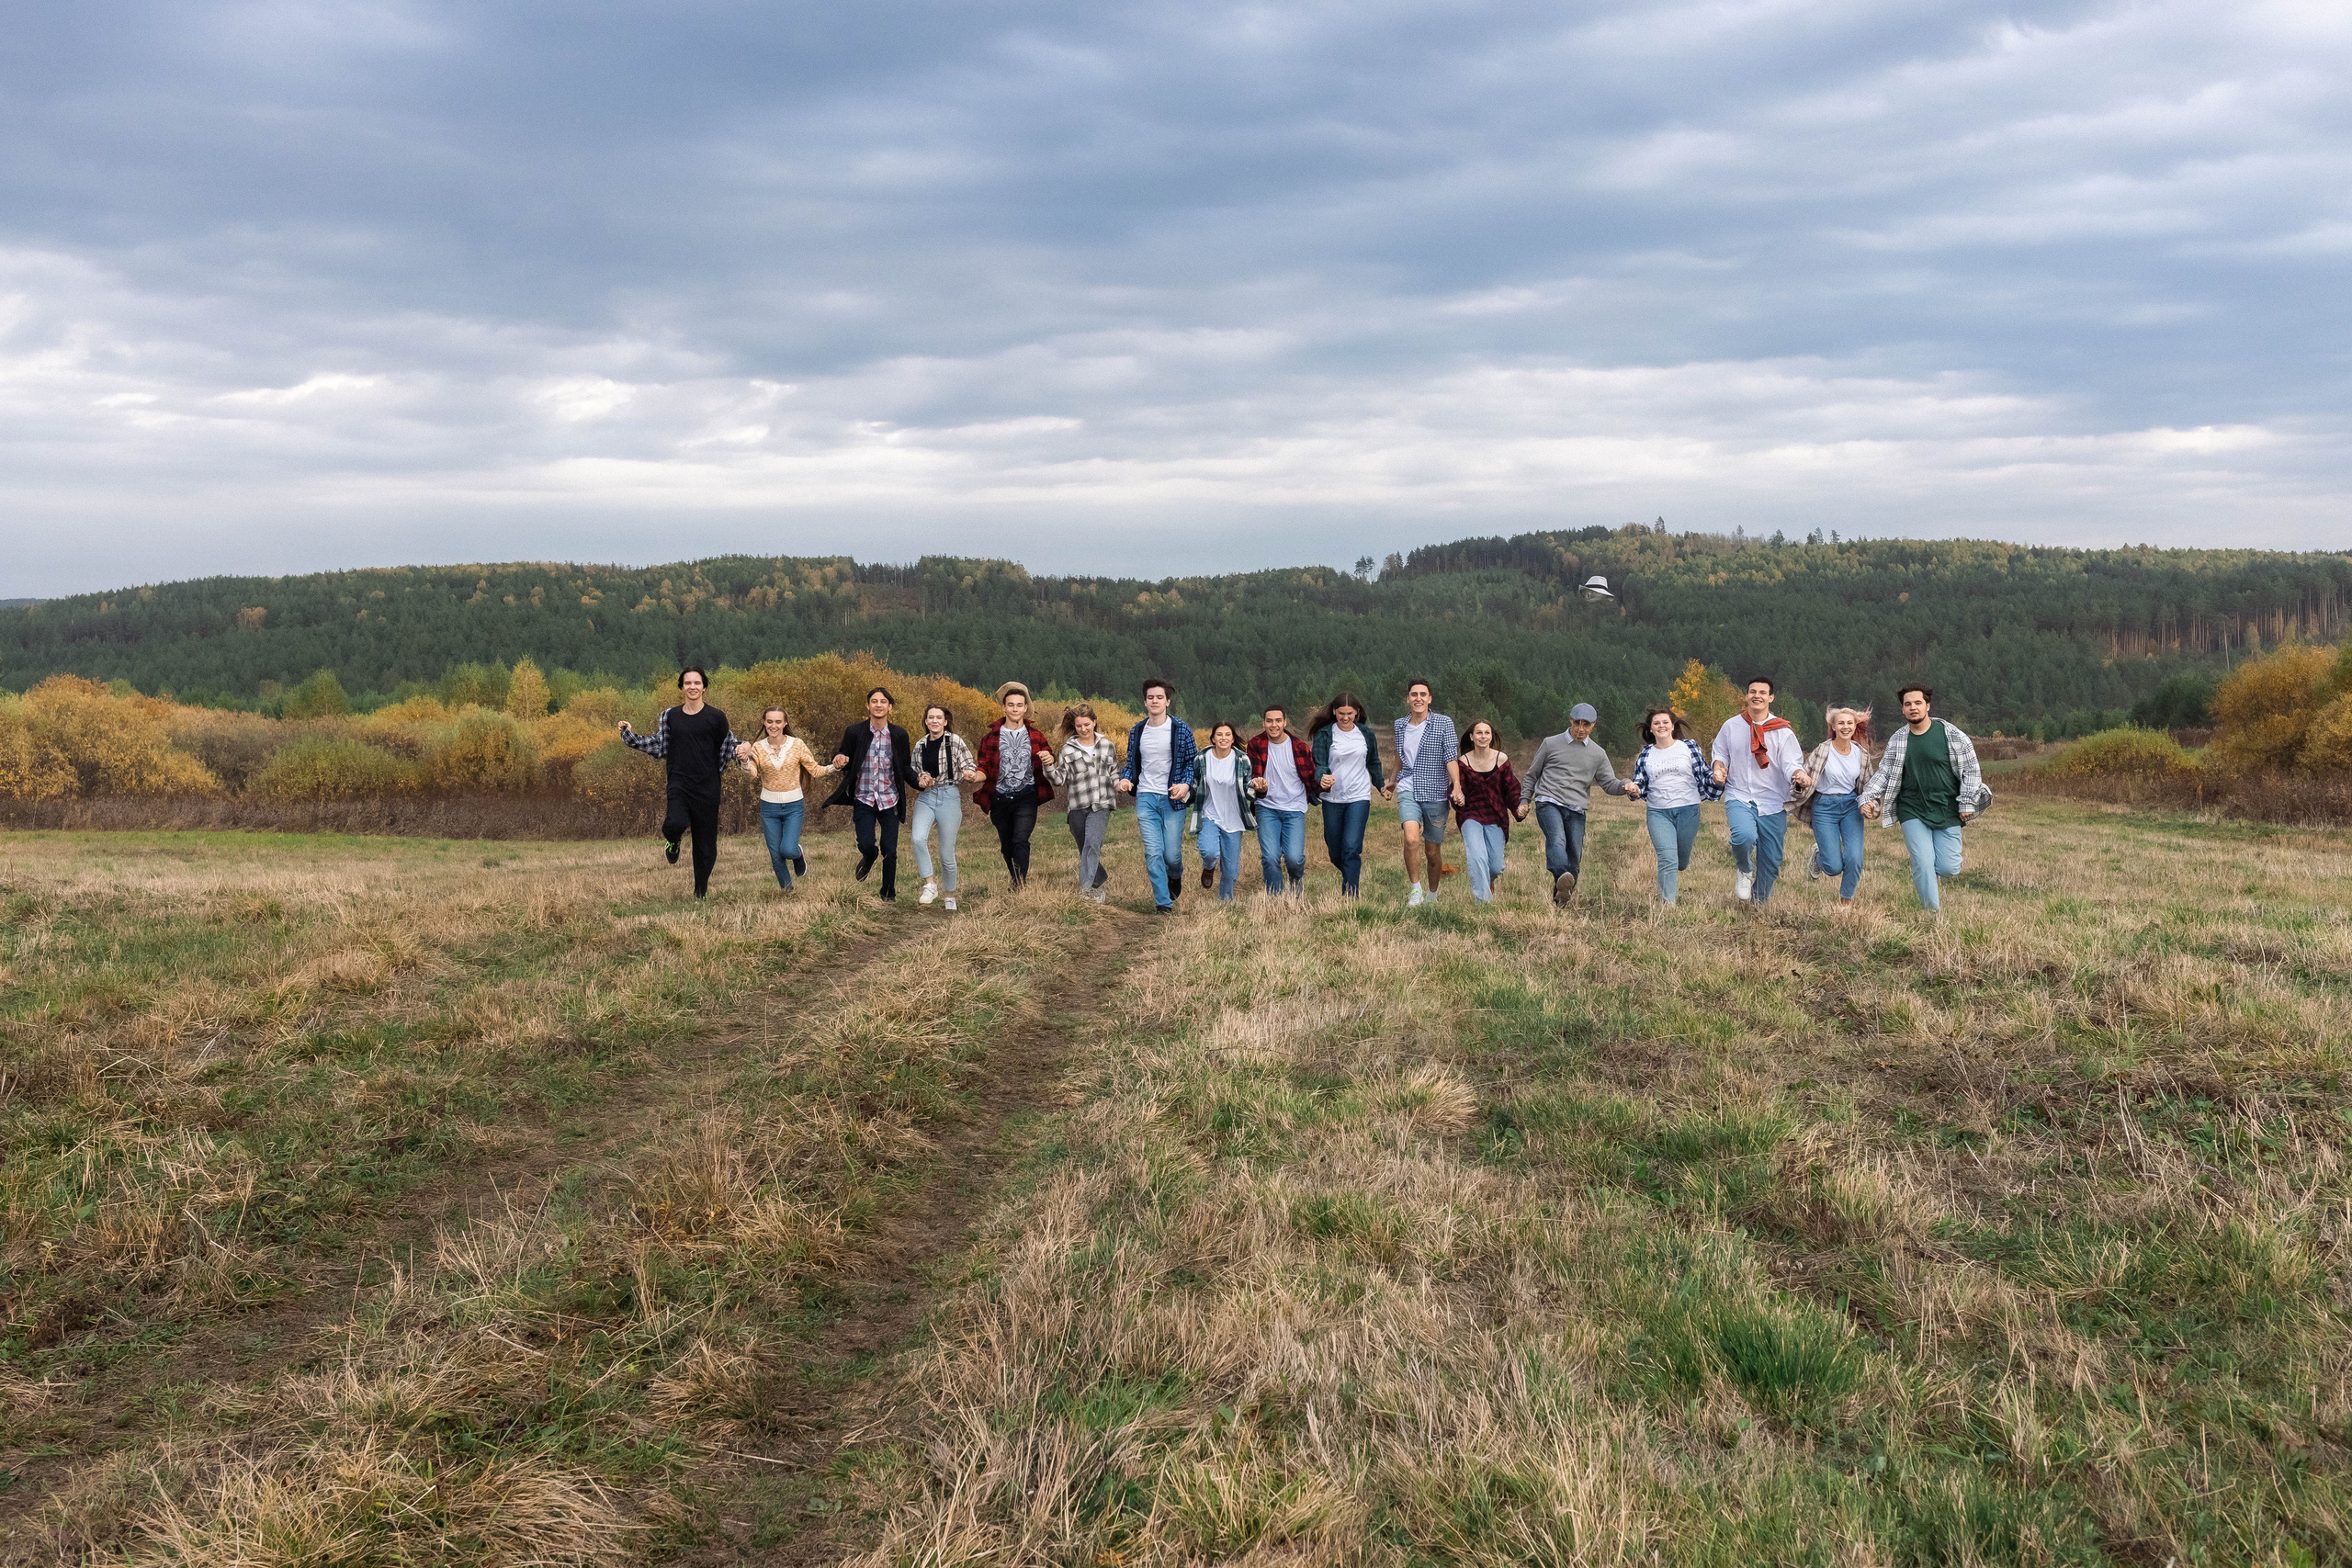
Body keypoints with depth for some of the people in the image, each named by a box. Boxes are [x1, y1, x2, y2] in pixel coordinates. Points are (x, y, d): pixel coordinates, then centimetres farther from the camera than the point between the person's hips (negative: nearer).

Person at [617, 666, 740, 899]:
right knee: (677, 824, -28)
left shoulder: (716, 717, 2)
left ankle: (701, 892, 24)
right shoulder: (669, 716, 8)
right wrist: (630, 734, 9)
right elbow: (658, 747, 15)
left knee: (705, 842, 5)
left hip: (707, 786, 0)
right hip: (679, 782, 0)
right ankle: (673, 841, 11)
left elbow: (729, 748, 8)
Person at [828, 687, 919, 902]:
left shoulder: (899, 735, 0)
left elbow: (906, 767, 6)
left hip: (890, 801, 1)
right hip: (864, 800, -1)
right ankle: (869, 858, 27)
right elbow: (845, 763, 5)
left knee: (889, 850, 2)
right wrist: (840, 759, -19)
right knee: (866, 845, -12)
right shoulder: (855, 732, -3)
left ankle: (889, 892, 24)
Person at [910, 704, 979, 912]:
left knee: (946, 854, 1)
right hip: (926, 797, 3)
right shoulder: (920, 745, 10)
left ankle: (950, 896, 21)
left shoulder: (955, 741, -3)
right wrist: (921, 781, -3)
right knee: (918, 838, -24)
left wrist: (971, 776, -26)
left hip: (949, 796, -3)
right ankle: (930, 885, -12)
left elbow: (969, 768, -2)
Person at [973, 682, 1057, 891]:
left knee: (1020, 840, -19)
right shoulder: (991, 737, 4)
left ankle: (1020, 888, -20)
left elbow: (1049, 756, 16)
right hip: (1000, 798, 2)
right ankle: (1018, 883, 28)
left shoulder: (1035, 736, 6)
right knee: (1007, 846, 10)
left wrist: (1049, 759, -10)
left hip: (1026, 797, -2)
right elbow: (985, 770, 5)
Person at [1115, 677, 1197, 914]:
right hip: (1146, 798, 2)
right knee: (1153, 853, -8)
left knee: (1172, 854, 1)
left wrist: (1186, 784, -16)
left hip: (1172, 799, -2)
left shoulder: (1181, 729, -2)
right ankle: (1164, 902, -2)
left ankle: (1175, 877, 36)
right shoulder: (1137, 732, 8)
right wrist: (1125, 779, -5)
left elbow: (1192, 761, 1)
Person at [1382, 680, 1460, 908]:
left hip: (1436, 793, -1)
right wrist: (1393, 785, 32)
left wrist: (1457, 785, -22)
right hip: (1408, 790, 1)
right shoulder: (1399, 726, 9)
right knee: (1411, 839, -24)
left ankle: (1432, 895, 29)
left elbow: (1451, 756, -9)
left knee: (1433, 852, 7)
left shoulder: (1443, 723, -2)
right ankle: (1415, 891, -11)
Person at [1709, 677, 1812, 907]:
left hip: (1773, 803, 1)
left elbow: (1791, 764, -7)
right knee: (1744, 836, -32)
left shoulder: (1782, 731, 1)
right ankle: (1745, 870, 1)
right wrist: (1719, 769, -6)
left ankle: (1759, 904, 27)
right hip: (1739, 797, -1)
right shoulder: (1731, 726, 6)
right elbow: (1720, 754, 17)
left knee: (1771, 862, 4)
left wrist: (1799, 775, -30)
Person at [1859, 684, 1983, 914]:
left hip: (1947, 811, -1)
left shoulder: (1952, 735, -3)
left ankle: (1921, 874, 29)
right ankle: (1933, 912, 3)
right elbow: (1884, 772, 9)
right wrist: (1868, 798, -5)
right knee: (1923, 863, -11)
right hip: (1912, 812, 1)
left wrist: (1967, 803, -5)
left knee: (1949, 868, -5)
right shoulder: (1896, 740, 4)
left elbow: (1971, 770, 1)